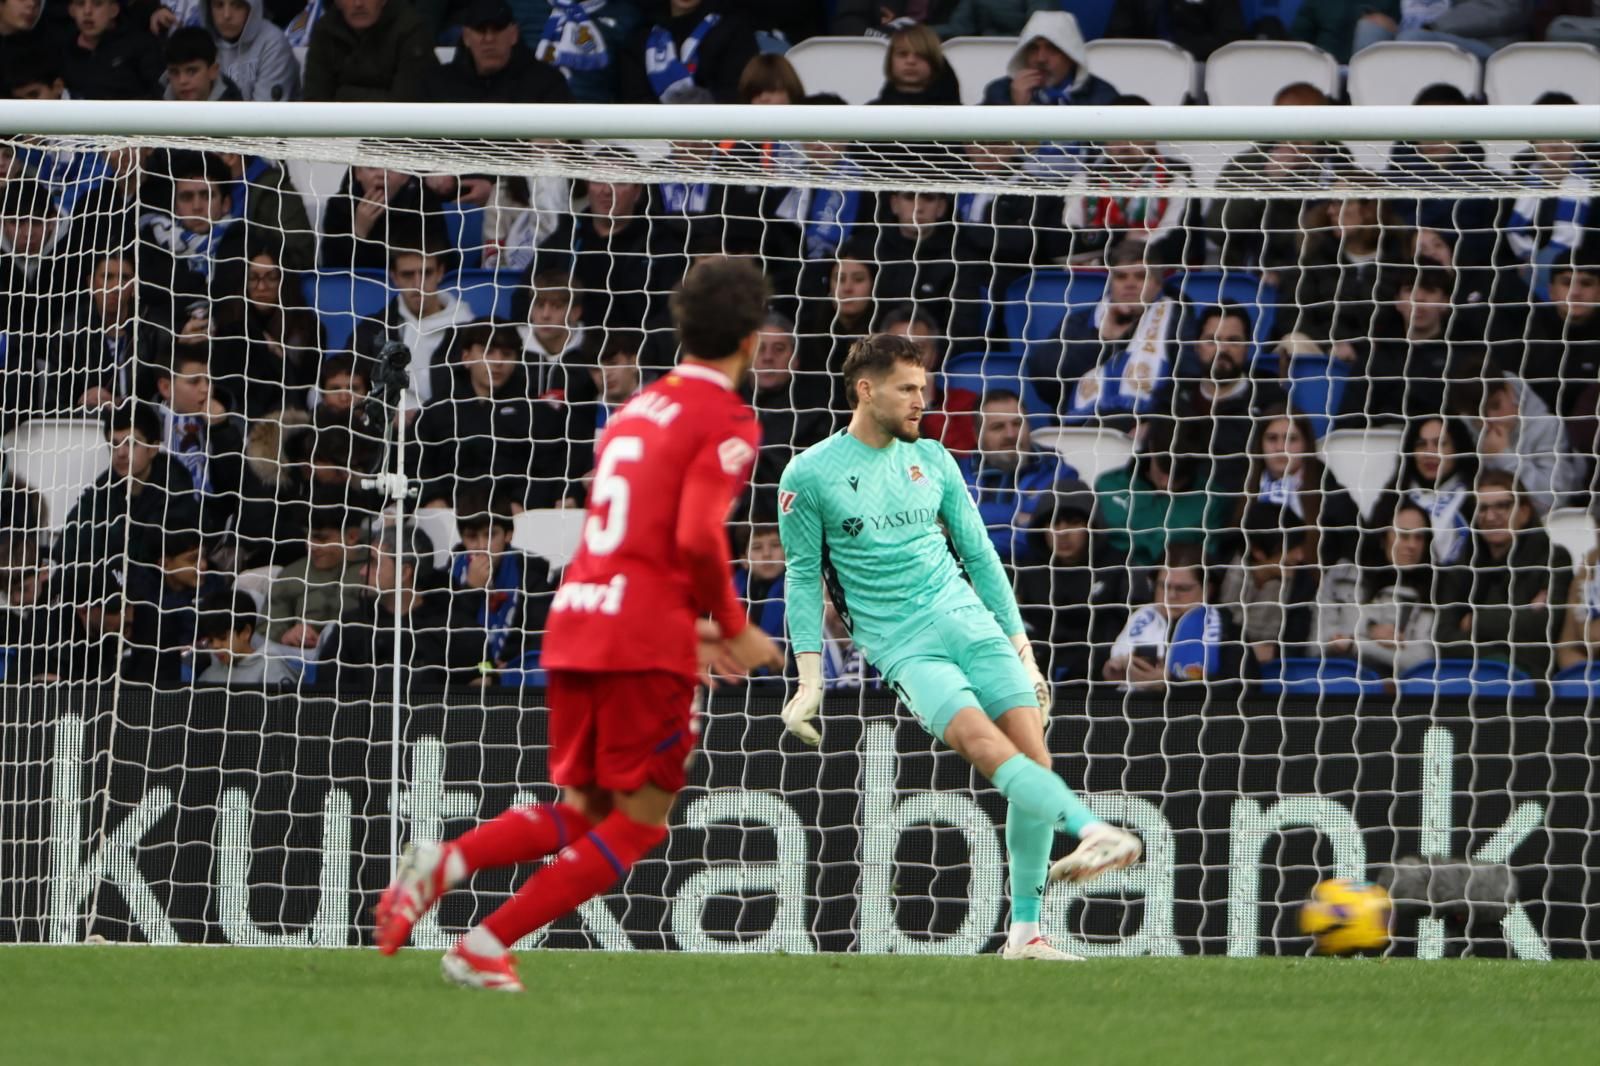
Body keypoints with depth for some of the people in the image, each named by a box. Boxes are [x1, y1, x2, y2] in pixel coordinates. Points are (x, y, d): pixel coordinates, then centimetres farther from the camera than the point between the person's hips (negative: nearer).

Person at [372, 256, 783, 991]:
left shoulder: (637, 410, 21)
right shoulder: (726, 421, -5)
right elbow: (698, 537, -18)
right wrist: (733, 627, -5)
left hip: (575, 620, 8)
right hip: (646, 634, -8)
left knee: (581, 812, 15)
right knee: (638, 820, 3)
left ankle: (444, 863, -10)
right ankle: (486, 947, -6)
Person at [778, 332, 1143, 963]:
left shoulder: (932, 461, 14)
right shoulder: (809, 477, 1)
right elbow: (804, 578, 6)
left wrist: (1020, 646, 16)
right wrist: (810, 680, -1)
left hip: (970, 622, 5)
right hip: (902, 646, -5)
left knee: (1034, 755, -9)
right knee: (986, 743, -28)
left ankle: (1025, 931, -4)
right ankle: (1091, 831, -46)